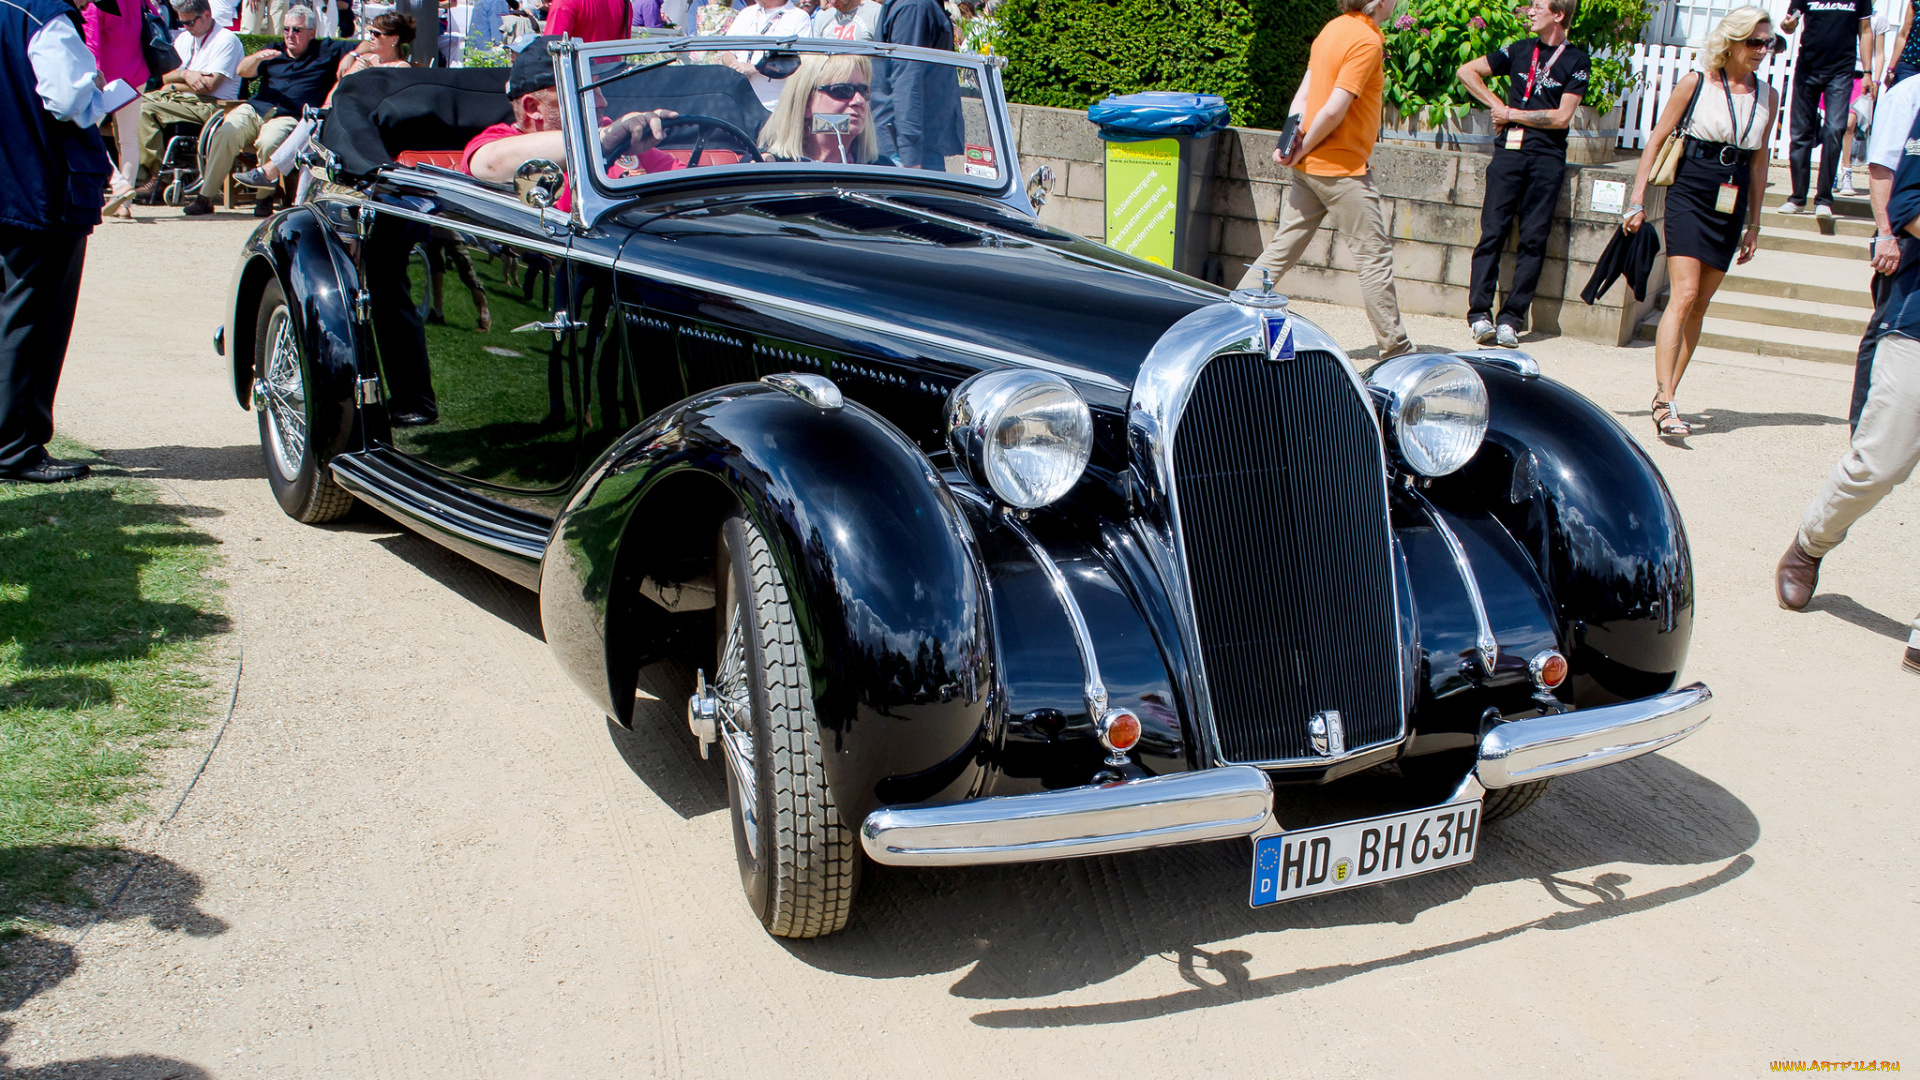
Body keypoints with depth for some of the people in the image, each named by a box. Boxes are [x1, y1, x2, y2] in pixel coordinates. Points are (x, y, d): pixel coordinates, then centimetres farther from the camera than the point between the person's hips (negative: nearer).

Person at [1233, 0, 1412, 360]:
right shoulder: (1366, 41, -16)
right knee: (1375, 257, 1)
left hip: (1310, 168, 8)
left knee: (1281, 250, 12)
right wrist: (1304, 150, -9)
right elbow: (1333, 111, -22)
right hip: (1343, 169, -8)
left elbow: (1302, 96, 9)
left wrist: (1292, 144, -1)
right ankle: (1395, 348, 7)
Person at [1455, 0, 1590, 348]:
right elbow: (1466, 71, 18)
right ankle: (1480, 314, -7)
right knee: (1492, 232, -7)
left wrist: (1513, 114, 0)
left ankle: (1511, 319, -5)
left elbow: (1562, 117, -3)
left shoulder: (1577, 62, 5)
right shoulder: (1520, 50, 14)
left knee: (1533, 240, -5)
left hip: (1548, 157, -2)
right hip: (1509, 150, 2)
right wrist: (1496, 105, 8)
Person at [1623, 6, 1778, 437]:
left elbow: (1759, 161, 16)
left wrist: (1753, 224, 16)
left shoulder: (1767, 96, 9)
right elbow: (1656, 140, 1)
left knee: (1700, 305, 5)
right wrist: (1637, 201, -3)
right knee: (1684, 296, -16)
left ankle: (1666, 396, 12)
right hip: (1690, 197, -4)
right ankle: (1664, 402, -21)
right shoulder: (1696, 83, -3)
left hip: (1731, 208, 5)